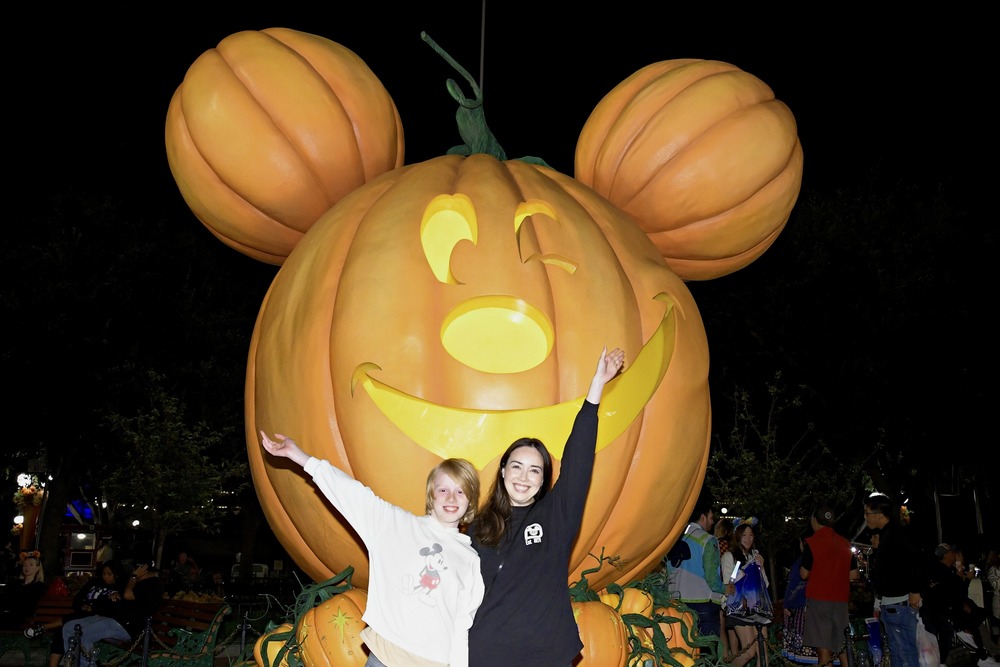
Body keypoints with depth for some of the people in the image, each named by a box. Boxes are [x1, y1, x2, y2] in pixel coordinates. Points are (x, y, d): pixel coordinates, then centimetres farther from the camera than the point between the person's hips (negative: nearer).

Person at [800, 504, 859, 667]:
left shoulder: (812, 542, -11)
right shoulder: (845, 543, 6)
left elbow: (804, 574, -8)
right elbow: (853, 575, 9)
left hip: (819, 599, -6)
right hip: (841, 599, 6)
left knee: (823, 647, -3)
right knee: (841, 646, 17)